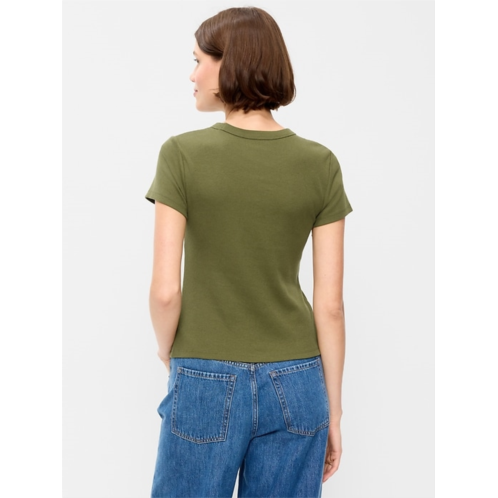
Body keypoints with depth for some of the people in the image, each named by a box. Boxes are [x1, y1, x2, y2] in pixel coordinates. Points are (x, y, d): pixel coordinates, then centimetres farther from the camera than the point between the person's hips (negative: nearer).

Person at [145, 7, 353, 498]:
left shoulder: (182, 154, -11)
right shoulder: (320, 164, -4)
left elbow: (165, 290, -13)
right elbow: (329, 305, -4)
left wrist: (167, 351, 8)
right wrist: (333, 410, 6)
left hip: (206, 383, -2)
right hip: (295, 385, 3)